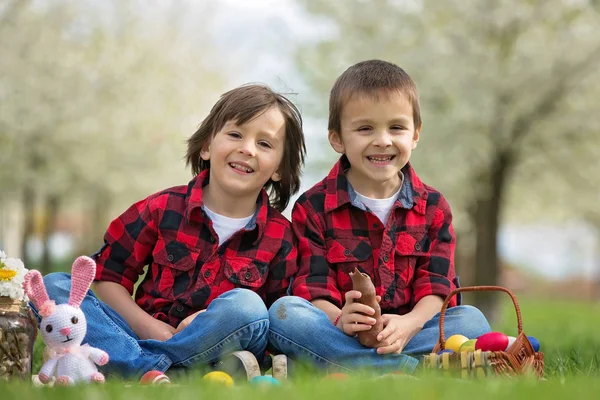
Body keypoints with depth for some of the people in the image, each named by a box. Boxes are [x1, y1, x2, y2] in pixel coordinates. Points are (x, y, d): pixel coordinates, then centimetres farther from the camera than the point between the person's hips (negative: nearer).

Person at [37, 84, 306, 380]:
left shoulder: (280, 237, 3)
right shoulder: (163, 209, 4)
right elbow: (108, 278, 5)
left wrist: (214, 324, -15)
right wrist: (153, 330, -12)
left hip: (214, 346, -1)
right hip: (146, 335, 2)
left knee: (245, 304, -33)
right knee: (53, 287, -17)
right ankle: (155, 372, -35)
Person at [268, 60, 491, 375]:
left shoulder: (434, 207, 11)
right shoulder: (312, 207, 3)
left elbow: (437, 285, 0)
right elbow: (313, 288, -6)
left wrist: (410, 323, -23)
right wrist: (340, 320, -30)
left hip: (404, 332, 2)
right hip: (340, 333, -2)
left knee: (471, 320, -23)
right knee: (284, 313, -31)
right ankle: (428, 369, -38)